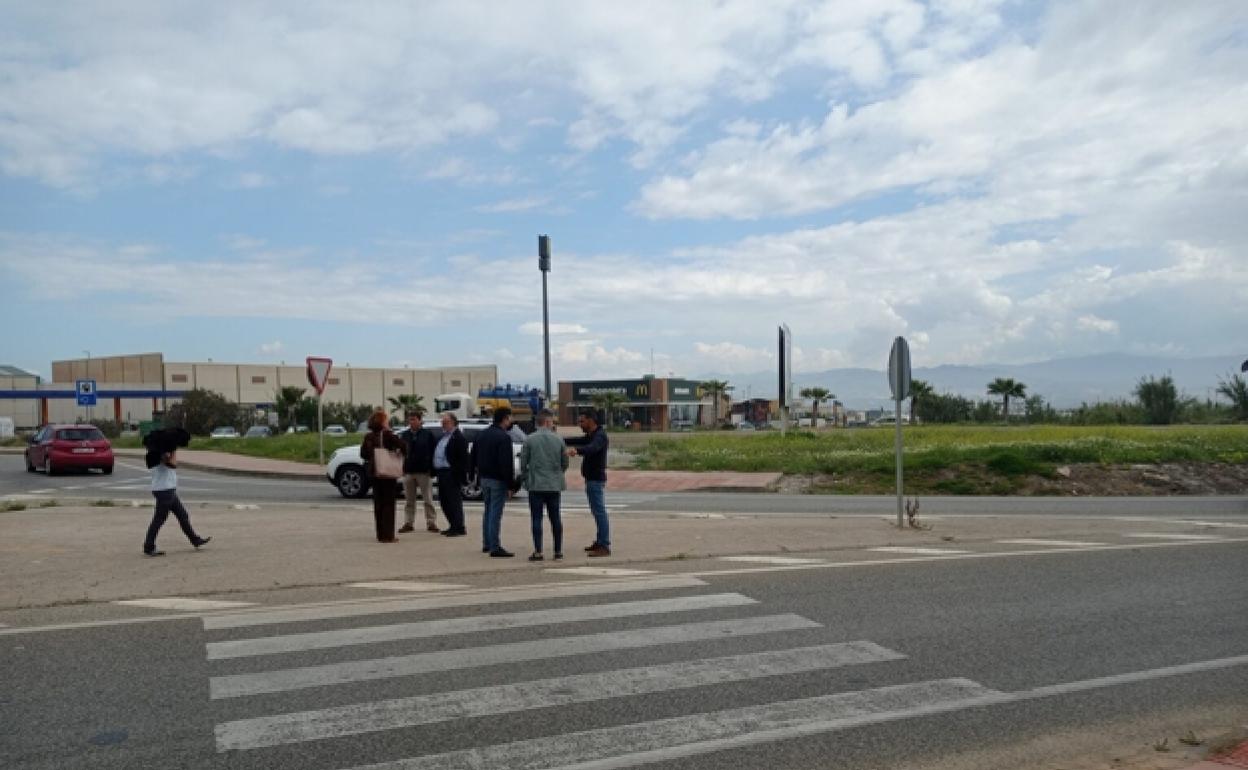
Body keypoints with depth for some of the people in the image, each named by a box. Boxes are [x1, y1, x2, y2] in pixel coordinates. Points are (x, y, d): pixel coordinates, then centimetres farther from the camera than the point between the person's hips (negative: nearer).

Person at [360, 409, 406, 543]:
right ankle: (388, 535, 0)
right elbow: (402, 446, -22)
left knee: (378, 504, 12)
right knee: (388, 503, 1)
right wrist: (398, 451, -3)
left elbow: (363, 454, 7)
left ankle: (381, 534, 15)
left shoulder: (369, 436, 4)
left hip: (374, 472, 6)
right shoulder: (387, 434, -14)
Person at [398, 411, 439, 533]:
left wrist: (432, 468, -10)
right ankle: (408, 523, 15)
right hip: (408, 471, 4)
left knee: (428, 500, 1)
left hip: (424, 472, -4)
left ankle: (431, 523, 6)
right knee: (409, 501, 9)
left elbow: (434, 451, -3)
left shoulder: (428, 434, -1)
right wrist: (402, 468, 2)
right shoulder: (405, 435, 10)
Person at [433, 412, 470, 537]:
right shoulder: (442, 437, 17)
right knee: (444, 501, 14)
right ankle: (453, 526, 24)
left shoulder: (459, 438, -12)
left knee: (454, 501, -5)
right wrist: (434, 471, 15)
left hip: (452, 474, -10)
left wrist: (461, 475, -20)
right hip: (442, 473, 10)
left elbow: (463, 459, -16)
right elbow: (436, 454, 22)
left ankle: (459, 528, 1)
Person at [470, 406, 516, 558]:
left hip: (484, 478, 8)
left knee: (488, 511, 18)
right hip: (498, 479, -8)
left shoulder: (482, 435, 11)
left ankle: (486, 544, 25)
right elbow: (506, 463, -20)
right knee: (495, 513, -6)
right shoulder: (504, 437, -16)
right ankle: (494, 548, -5)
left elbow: (474, 458, 17)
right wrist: (509, 484, -17)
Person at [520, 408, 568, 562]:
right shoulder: (559, 439, -1)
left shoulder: (530, 439, -6)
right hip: (554, 485, 2)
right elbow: (565, 463, 5)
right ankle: (558, 551, 15)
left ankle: (538, 552, 0)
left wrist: (525, 477, 14)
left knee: (537, 519, 2)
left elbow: (523, 462, -2)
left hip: (535, 485, -2)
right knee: (555, 519, 10)